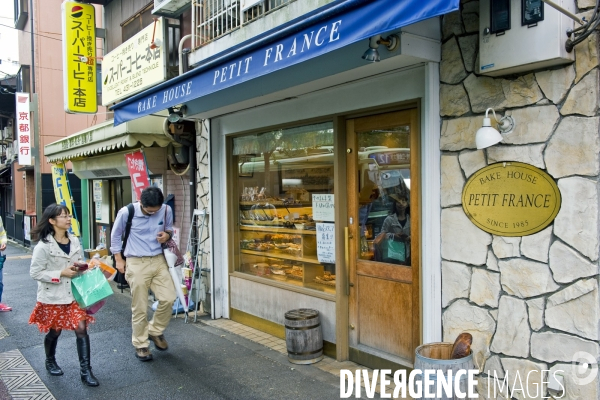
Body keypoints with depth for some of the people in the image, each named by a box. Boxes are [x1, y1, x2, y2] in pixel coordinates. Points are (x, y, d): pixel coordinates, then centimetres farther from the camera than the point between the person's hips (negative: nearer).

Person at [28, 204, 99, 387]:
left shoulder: (75, 241, 1)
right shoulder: (44, 246, -16)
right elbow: (35, 272, -15)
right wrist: (61, 273, -21)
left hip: (74, 293, 4)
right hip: (52, 297, -4)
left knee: (81, 329, -2)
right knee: (54, 331, 15)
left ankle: (85, 370, 7)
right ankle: (50, 361, 43)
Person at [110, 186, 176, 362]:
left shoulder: (166, 211, -6)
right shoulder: (126, 212, -13)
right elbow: (115, 235, 3)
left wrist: (167, 235, -11)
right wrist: (119, 259, 3)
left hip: (159, 260, 3)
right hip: (136, 263, -3)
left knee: (168, 298, -4)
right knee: (139, 307, 3)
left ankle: (155, 331, 23)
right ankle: (140, 345, 21)